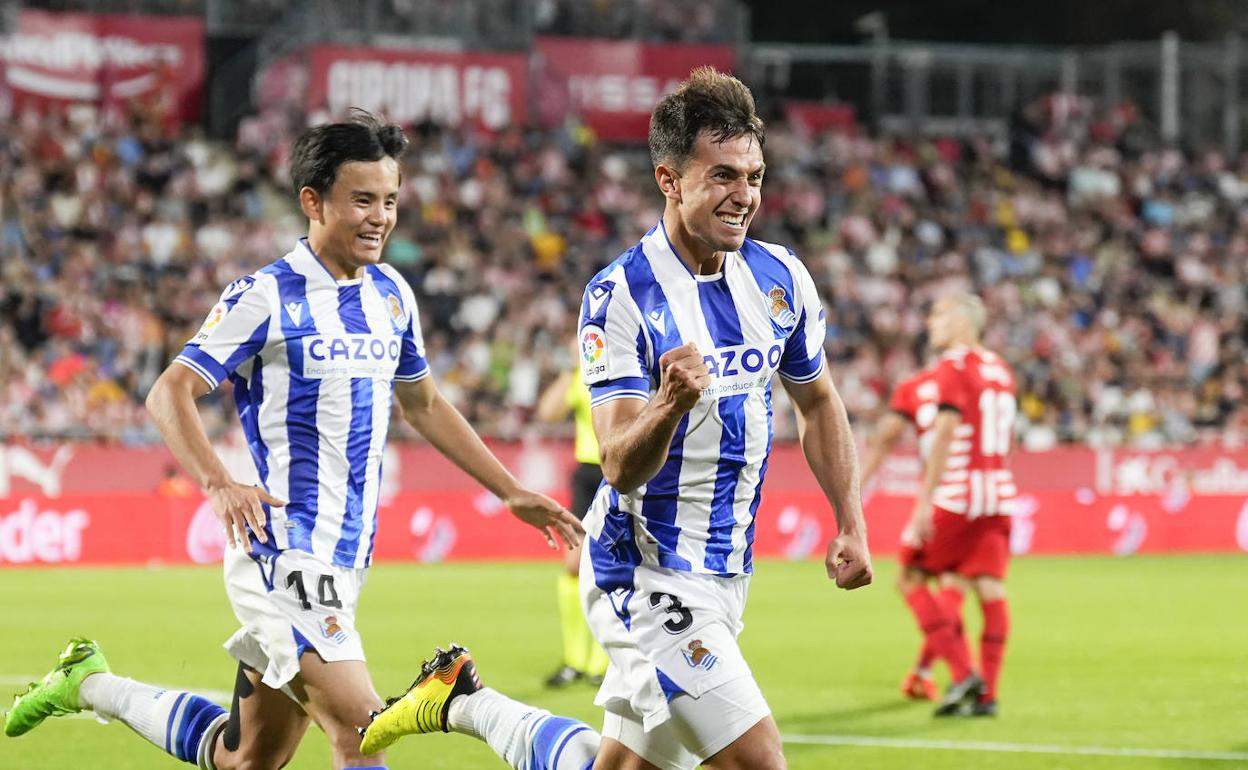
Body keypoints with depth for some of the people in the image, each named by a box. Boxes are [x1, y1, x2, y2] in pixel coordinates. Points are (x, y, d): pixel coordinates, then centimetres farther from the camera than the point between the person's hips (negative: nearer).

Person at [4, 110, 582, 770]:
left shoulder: (392, 295, 11)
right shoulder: (266, 297, -10)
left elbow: (423, 405, 25)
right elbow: (168, 394, -12)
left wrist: (511, 492, 22)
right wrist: (219, 484, -29)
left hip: (344, 562, 8)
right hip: (283, 557, -8)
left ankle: (92, 684, 33)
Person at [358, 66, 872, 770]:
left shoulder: (782, 278, 2)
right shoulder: (620, 296, -17)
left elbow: (819, 405, 19)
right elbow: (623, 466, -22)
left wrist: (851, 524, 10)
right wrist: (670, 404, -43)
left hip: (724, 574, 7)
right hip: (646, 574, -7)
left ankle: (463, 702, 34)